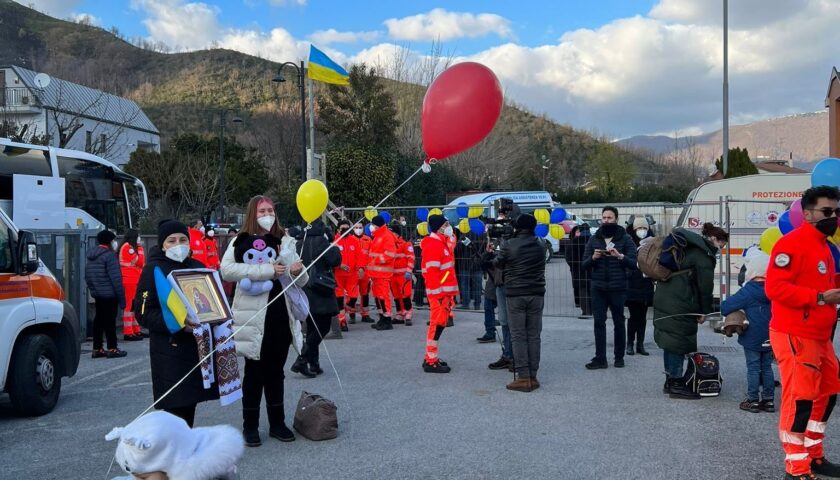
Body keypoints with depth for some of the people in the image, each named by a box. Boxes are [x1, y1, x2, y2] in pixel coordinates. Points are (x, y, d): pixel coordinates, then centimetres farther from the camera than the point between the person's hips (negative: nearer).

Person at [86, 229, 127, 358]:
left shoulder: (91, 256, 14)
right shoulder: (110, 255, -14)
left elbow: (87, 276, 18)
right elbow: (116, 278, -18)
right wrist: (121, 297, -16)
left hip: (97, 294, 8)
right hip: (109, 294, -8)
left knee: (99, 320, 11)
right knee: (110, 321, -5)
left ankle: (97, 349, 15)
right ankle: (112, 349, -2)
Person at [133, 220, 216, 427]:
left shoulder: (197, 267, 14)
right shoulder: (154, 270, -4)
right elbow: (143, 313, -10)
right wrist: (177, 324, -22)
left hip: (197, 344, 6)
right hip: (169, 350, -6)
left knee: (190, 402, 10)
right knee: (177, 408, -9)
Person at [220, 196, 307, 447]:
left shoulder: (284, 241, 10)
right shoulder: (241, 241, -4)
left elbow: (301, 281, 13)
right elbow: (226, 270, -22)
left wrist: (298, 272, -12)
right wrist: (267, 270, -25)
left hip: (282, 315, 4)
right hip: (254, 317, -4)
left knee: (275, 372, 14)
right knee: (254, 372, 5)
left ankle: (277, 423, 25)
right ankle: (250, 426, 17)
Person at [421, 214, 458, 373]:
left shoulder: (441, 243, 19)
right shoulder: (433, 245, -14)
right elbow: (432, 272, -21)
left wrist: (451, 291, 21)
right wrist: (438, 293, -23)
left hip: (445, 291, 10)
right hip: (438, 292, -10)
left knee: (440, 323, 14)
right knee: (437, 324, -7)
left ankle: (431, 358, 22)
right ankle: (431, 362, -3)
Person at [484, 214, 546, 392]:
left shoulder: (509, 246, -8)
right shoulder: (540, 245, 3)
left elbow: (498, 264, 6)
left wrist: (492, 255, 30)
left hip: (515, 295, -3)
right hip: (536, 295, 3)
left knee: (518, 336, 0)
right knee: (533, 335, 7)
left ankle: (523, 377, -3)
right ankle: (533, 376, 9)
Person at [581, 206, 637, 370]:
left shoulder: (625, 239, 3)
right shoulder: (594, 239, 11)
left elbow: (633, 264, -6)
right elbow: (584, 266, 8)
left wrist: (620, 256, -23)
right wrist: (593, 258, -12)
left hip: (618, 288, -2)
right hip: (598, 288, 2)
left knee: (619, 323, 5)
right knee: (599, 322, -2)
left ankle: (619, 357, 15)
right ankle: (600, 358, -1)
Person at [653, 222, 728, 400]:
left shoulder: (689, 247, 21)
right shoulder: (704, 254, -8)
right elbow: (705, 285, -8)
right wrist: (705, 311, 1)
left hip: (663, 297, 10)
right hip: (679, 304, -10)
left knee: (670, 339, 13)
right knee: (679, 340, -5)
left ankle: (670, 380, 20)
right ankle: (676, 384, -1)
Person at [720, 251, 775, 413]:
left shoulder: (747, 293, -16)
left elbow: (725, 307, -18)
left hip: (752, 339, -5)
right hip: (769, 339, 5)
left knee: (753, 368, 2)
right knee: (767, 368, 14)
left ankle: (753, 400, 5)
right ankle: (768, 399, 17)